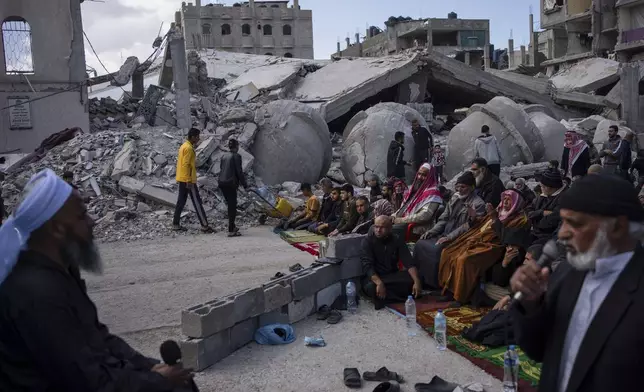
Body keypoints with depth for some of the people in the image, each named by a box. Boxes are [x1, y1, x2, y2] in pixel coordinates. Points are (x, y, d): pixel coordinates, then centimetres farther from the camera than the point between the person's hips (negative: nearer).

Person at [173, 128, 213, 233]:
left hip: (182, 179, 10)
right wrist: (189, 181, -22)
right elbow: (186, 165, -21)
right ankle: (205, 226, -4)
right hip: (188, 180, -10)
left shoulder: (184, 146, 15)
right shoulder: (189, 148, -15)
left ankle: (176, 224, 13)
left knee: (181, 201, 11)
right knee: (197, 202, -6)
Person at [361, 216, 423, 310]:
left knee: (413, 280, -22)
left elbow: (409, 262, -10)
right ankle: (403, 298, -21)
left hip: (393, 275, 3)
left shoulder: (397, 240, -2)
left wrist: (417, 281, -28)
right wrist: (379, 283, -39)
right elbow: (367, 265, -22)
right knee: (370, 287, -37)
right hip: (374, 276, -3)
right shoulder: (368, 241, -12)